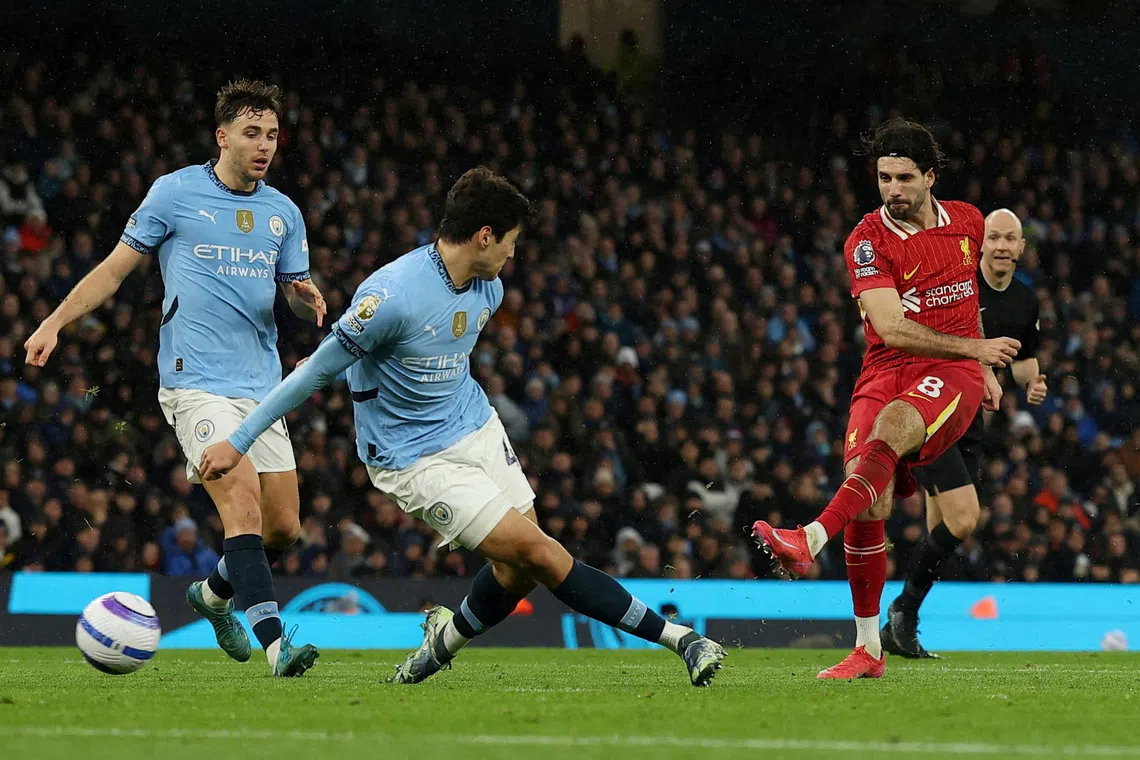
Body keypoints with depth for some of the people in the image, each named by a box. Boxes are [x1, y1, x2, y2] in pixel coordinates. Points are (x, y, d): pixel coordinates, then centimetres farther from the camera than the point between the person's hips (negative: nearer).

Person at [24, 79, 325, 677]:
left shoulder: (284, 213, 13)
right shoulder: (175, 193, 1)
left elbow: (301, 296, 18)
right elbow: (115, 268, 6)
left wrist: (309, 299, -7)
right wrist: (54, 322, -2)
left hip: (261, 385, 6)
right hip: (197, 383, -6)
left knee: (283, 527, 4)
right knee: (242, 501, -22)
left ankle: (214, 593, 34)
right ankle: (275, 642, -29)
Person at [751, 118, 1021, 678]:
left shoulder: (966, 222, 10)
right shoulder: (868, 240, -4)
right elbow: (891, 327, -14)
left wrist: (984, 369, 27)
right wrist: (974, 348, -13)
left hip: (952, 376, 0)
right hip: (886, 373, 0)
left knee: (890, 428, -34)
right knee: (869, 500, -17)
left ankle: (812, 539, -52)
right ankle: (867, 648, -4)